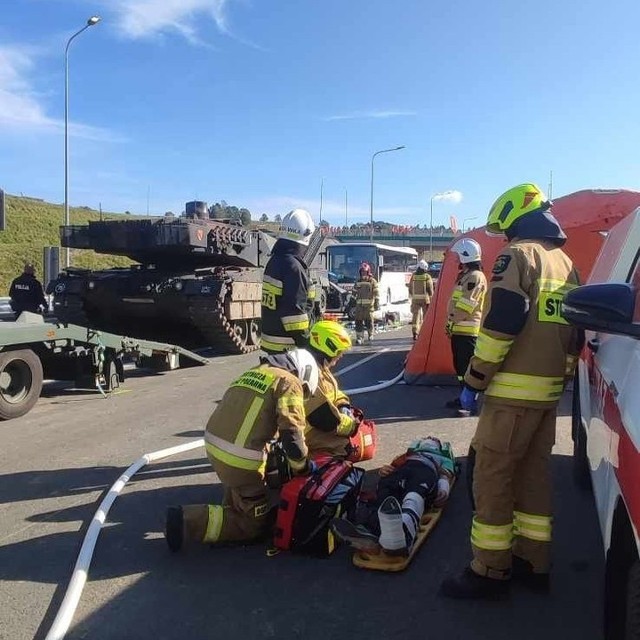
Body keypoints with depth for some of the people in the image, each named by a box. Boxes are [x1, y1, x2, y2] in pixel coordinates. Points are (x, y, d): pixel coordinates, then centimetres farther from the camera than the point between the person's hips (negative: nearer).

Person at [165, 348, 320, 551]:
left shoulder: (252, 373, 19)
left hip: (213, 446, 8)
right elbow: (292, 433, -15)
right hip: (240, 459, -8)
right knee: (254, 525, 8)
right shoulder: (289, 383, -5)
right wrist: (302, 466, 1)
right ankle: (188, 521, -2)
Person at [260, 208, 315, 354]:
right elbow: (294, 310, -22)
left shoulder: (274, 261, 10)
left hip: (271, 340, 10)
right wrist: (304, 341, -14)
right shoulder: (293, 267, -19)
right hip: (287, 346, -9)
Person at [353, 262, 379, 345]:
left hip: (369, 305, -4)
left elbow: (376, 293, -2)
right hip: (359, 305, 4)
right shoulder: (358, 282, 15)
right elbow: (354, 292, 22)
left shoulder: (372, 281, 2)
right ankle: (359, 338, 1)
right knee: (358, 321, -2)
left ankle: (370, 334, 21)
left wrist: (377, 303, -8)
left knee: (368, 321, -2)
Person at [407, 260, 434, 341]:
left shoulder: (413, 276, 5)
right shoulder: (427, 277, -6)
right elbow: (430, 289, -7)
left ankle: (415, 333, -8)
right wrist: (431, 298, 4)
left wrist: (411, 298, 19)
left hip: (415, 299, 2)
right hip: (425, 298, -2)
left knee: (415, 315, 2)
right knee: (426, 316, 10)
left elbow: (410, 288, 9)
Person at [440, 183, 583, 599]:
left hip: (513, 392, -9)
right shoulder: (566, 263, 17)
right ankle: (533, 563, 24)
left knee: (493, 478, -2)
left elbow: (501, 323, -19)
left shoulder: (519, 255, -9)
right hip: (549, 392, 9)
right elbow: (574, 332, 19)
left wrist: (474, 380, -13)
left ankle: (490, 571, 5)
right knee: (534, 474, 15)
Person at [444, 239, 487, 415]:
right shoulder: (465, 275, 18)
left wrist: (451, 321, -12)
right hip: (459, 329, 10)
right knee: (459, 365, 15)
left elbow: (465, 306, -20)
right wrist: (451, 324, 17)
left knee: (468, 366, -8)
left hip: (467, 330, -10)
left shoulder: (475, 276, -14)